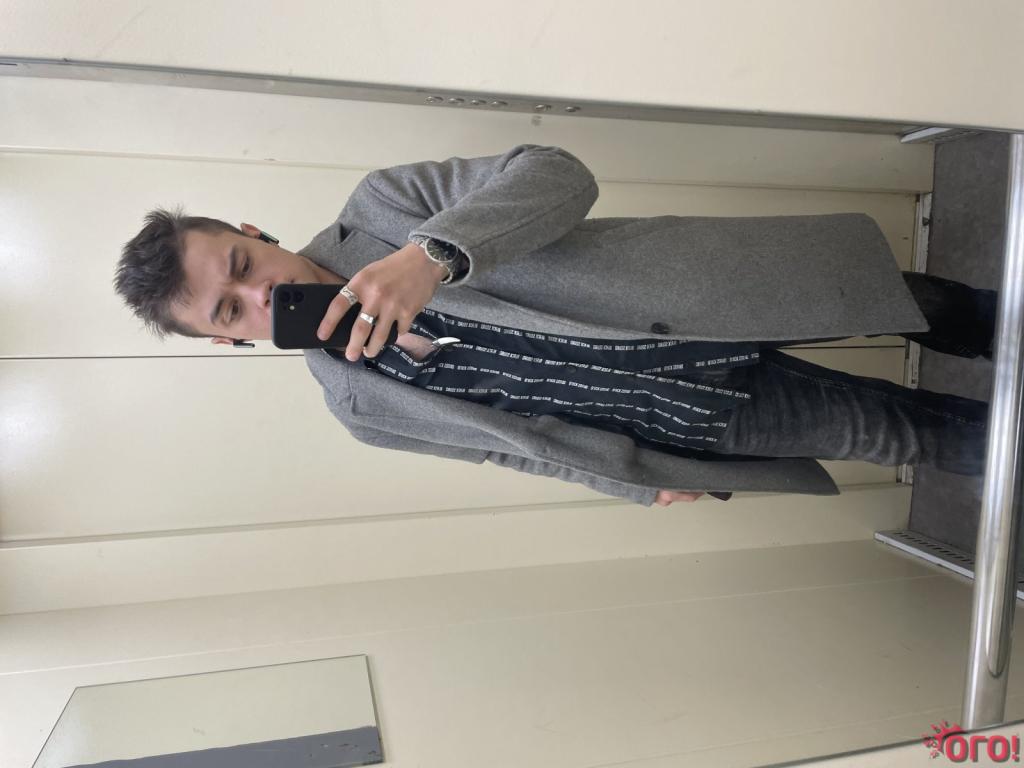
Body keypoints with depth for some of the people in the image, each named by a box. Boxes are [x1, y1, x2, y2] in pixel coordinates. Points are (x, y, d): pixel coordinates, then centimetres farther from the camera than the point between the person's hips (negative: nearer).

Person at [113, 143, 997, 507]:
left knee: (904, 301, 9)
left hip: (701, 301, 1)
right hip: (694, 420, 0)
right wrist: (643, 480, 1)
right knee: (892, 431, 5)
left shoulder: (376, 206, -10)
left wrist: (436, 254, -39)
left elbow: (557, 173, -21)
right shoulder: (359, 402, -5)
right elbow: (515, 438, 1)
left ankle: (992, 324, 40)